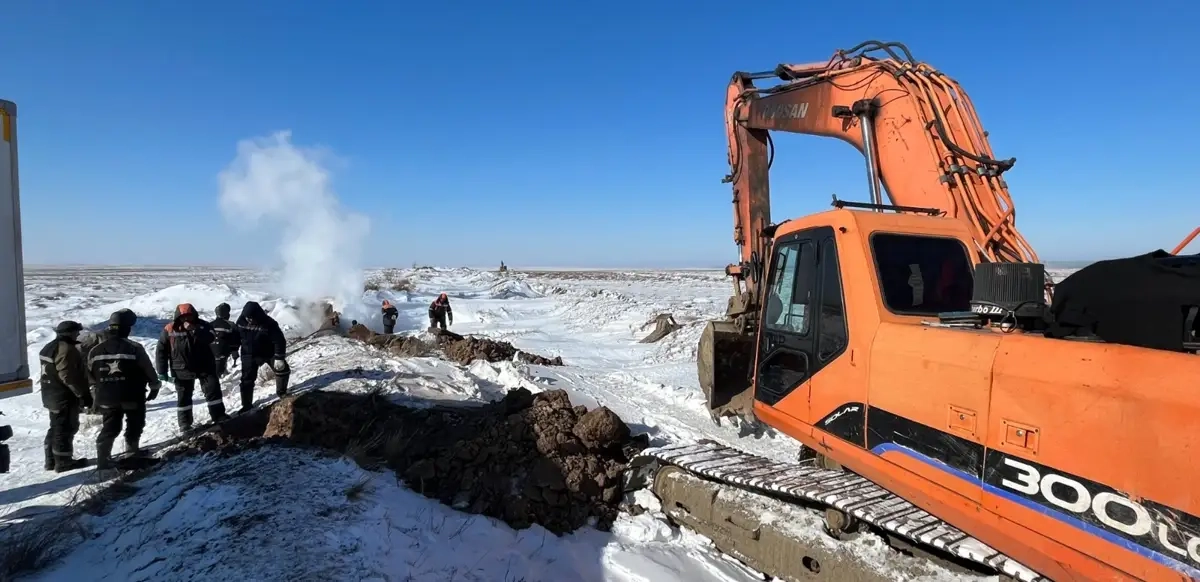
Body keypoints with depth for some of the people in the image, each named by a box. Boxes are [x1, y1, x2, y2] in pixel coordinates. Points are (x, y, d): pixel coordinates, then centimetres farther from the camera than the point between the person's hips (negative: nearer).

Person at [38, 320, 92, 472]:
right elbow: (69, 377, -25)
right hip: (64, 397, -11)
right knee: (66, 429, -1)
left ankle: (51, 460, 26)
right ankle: (63, 462, 6)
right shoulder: (66, 349, -22)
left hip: (52, 396, 11)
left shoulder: (51, 347, 13)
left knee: (56, 428, 19)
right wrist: (84, 394, -19)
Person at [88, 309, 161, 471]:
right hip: (133, 397, -4)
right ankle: (132, 450, 24)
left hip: (106, 398, 4)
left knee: (109, 428, 12)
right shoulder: (134, 348, -15)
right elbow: (149, 370, -8)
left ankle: (103, 459, 4)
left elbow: (90, 375, 10)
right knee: (135, 424, 17)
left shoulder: (95, 350, 0)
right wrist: (155, 386, 6)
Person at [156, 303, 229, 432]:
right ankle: (185, 424, 22)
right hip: (182, 369, 0)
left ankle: (219, 417, 6)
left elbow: (211, 339, -24)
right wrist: (162, 371, -3)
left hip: (204, 366, 0)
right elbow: (161, 351, -2)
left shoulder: (202, 325, -6)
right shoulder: (169, 330, -7)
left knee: (213, 389, -3)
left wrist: (195, 330, -36)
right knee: (183, 398, 10)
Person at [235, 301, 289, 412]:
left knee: (282, 369, -5)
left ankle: (281, 392, 20)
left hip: (269, 352, -2)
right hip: (249, 355, 2)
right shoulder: (241, 321, -15)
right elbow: (236, 336, 6)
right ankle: (246, 405, 13)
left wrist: (279, 358, -28)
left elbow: (279, 340, -26)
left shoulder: (268, 323, -27)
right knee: (247, 379, 2)